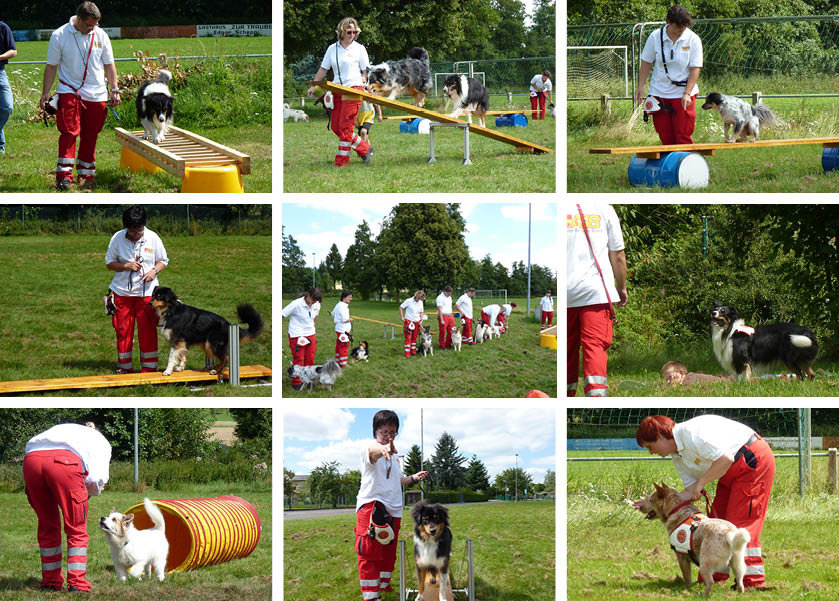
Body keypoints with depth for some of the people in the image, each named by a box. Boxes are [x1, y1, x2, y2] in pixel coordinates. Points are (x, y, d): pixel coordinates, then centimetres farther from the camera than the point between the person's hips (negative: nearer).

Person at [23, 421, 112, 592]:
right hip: (64, 462, -5)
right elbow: (96, 478, 8)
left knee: (47, 526, 20)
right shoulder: (101, 442, 27)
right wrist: (91, 491, 31)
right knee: (76, 529, 10)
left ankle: (50, 582, 23)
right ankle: (77, 583, 2)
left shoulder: (63, 429, 42)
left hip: (31, 459, 5)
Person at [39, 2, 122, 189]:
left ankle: (86, 174, 17)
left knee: (90, 136, 6)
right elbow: (51, 66, 2)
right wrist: (45, 93, -1)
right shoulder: (59, 36, -4)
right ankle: (64, 175, -16)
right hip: (69, 90, -3)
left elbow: (109, 65, 13)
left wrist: (115, 90, 8)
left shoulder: (100, 35, 4)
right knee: (69, 132, -15)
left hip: (96, 94, 3)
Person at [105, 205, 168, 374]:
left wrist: (154, 271, -14)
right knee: (123, 330, 5)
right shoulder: (117, 238, -5)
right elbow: (109, 262, 3)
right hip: (122, 291, 1)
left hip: (147, 291, -1)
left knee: (148, 330, -1)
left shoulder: (153, 238, -4)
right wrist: (126, 266, -15)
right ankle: (124, 367, 17)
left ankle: (149, 367, 9)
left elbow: (163, 261, 7)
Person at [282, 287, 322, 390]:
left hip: (310, 335, 5)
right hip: (297, 335, -5)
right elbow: (282, 315, -14)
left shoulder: (317, 305, -1)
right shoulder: (296, 304, -19)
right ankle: (296, 383, 7)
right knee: (298, 359, -3)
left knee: (310, 359, 6)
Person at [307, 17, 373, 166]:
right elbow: (323, 69, 15)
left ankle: (341, 162, -2)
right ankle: (365, 149, 16)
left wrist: (364, 81, -11)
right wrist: (314, 86, 10)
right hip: (337, 90, 5)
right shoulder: (332, 48, 11)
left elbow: (366, 71, 5)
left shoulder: (359, 48, 2)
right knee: (335, 126, 3)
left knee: (345, 126, -9)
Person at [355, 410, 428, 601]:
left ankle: (384, 585, 31)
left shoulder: (394, 456, 19)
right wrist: (382, 449, -60)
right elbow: (372, 451, -36)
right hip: (371, 505, -8)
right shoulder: (369, 447, -8)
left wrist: (413, 478, 13)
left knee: (389, 552, 16)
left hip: (393, 510, 8)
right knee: (370, 553, -12)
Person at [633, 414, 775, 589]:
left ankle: (753, 581, -11)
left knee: (741, 522, -13)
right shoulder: (678, 457, 8)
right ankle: (715, 575, 15)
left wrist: (700, 483, -20)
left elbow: (724, 459, -29)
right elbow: (692, 493, 6)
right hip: (731, 474, 10)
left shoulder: (691, 433, -23)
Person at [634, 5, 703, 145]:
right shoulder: (655, 37, -2)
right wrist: (640, 86, 2)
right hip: (659, 93, 2)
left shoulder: (693, 40, -6)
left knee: (683, 137, -6)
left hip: (683, 94, -2)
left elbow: (695, 69, -8)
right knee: (665, 138, 3)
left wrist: (687, 94, -16)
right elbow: (646, 63, 7)